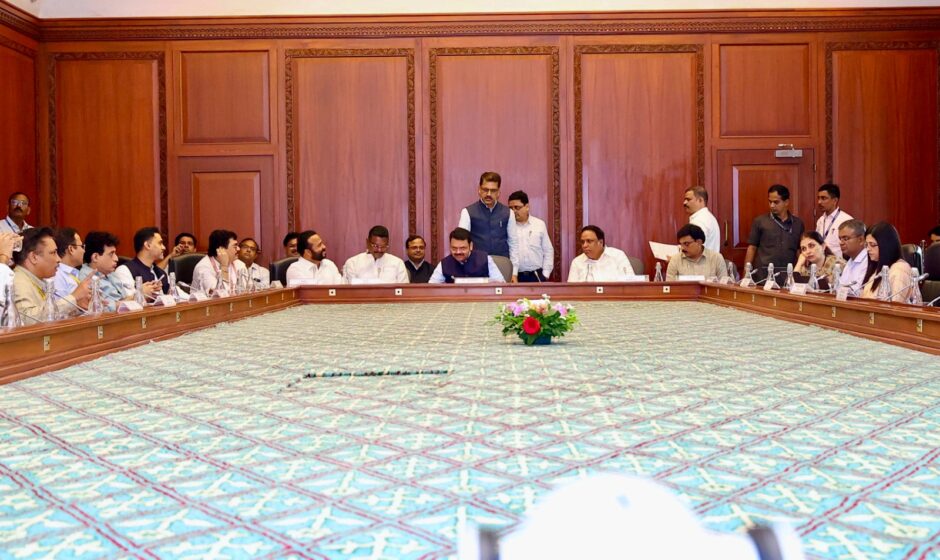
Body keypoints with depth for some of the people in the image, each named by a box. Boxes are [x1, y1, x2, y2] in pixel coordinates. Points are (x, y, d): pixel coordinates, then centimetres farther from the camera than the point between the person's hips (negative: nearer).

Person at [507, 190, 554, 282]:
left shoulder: (539, 224, 8)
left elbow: (548, 251, 10)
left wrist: (545, 275, 3)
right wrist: (510, 275, -8)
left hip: (537, 276, 2)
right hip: (515, 276, -2)